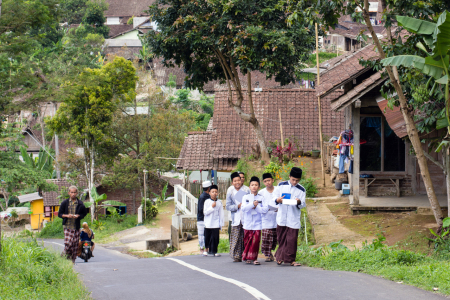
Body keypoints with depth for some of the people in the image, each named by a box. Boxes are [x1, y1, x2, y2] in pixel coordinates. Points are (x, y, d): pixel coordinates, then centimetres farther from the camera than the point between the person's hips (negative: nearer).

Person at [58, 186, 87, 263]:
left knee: (75, 245, 2)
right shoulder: (64, 203, 3)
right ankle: (63, 256, 9)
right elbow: (59, 214, 6)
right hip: (67, 226, -2)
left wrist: (78, 216, -7)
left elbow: (84, 213, 14)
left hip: (76, 227, 2)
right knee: (68, 243, -13)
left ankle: (73, 260, 11)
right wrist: (67, 216, -13)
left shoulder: (80, 204, 6)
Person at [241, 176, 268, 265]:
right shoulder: (246, 197, 6)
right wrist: (252, 204, -21)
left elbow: (265, 209, -5)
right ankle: (247, 257, 17)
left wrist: (256, 207, -14)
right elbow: (244, 208, -9)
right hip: (247, 223, 1)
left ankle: (254, 258, -2)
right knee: (247, 241, 4)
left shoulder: (261, 198, 5)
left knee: (256, 241, -7)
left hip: (257, 223, -1)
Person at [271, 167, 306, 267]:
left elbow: (302, 205, 3)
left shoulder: (301, 190, 4)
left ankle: (290, 259, -1)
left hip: (294, 219, -1)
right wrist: (277, 200, -15)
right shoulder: (281, 185, 5)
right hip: (281, 217, 1)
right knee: (281, 239, 7)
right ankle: (280, 257, 20)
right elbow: (274, 199, 8)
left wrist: (299, 202, -19)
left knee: (292, 240, -6)